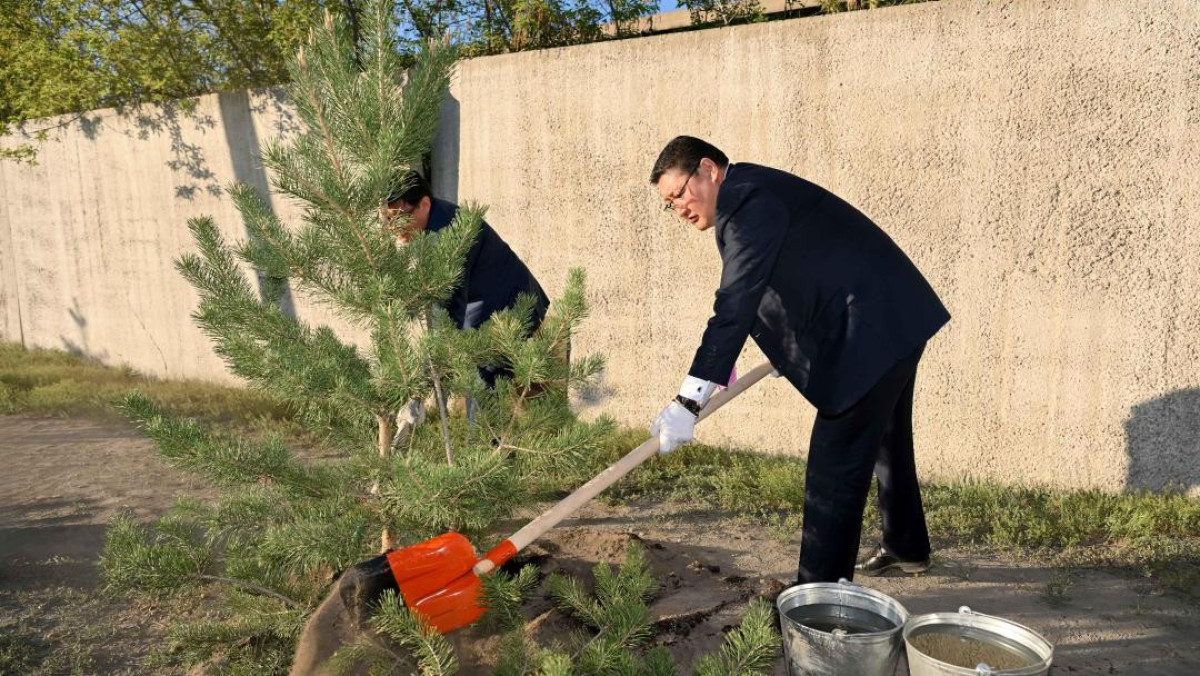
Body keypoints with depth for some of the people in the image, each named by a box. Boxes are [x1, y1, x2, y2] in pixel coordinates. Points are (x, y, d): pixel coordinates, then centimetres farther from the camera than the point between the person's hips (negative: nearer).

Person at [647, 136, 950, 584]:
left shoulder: (749, 202, -19)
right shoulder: (755, 193, 13)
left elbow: (735, 307, -29)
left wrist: (688, 401, -31)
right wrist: (787, 351, 29)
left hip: (875, 332, -11)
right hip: (897, 321, 11)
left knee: (835, 467, -7)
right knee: (886, 441, 25)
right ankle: (907, 547, 45)